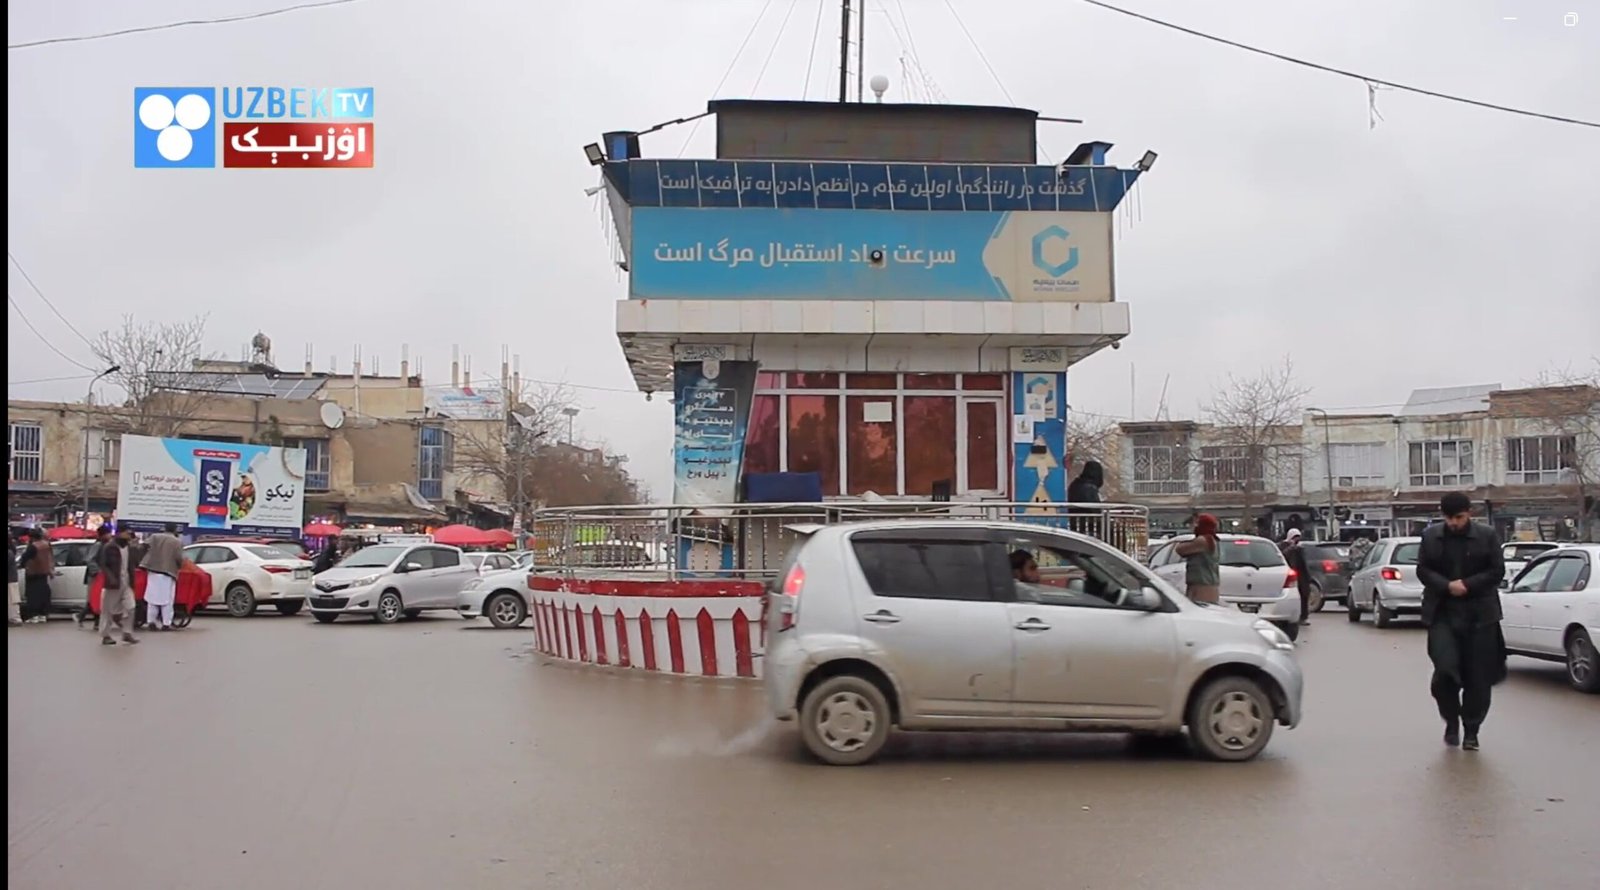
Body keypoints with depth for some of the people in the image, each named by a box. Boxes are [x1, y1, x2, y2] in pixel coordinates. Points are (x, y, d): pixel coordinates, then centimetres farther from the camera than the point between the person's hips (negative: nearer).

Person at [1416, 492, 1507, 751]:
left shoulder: (1487, 536, 1)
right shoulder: (1431, 536, 5)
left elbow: (1497, 571, -1)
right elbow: (1423, 570, 4)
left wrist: (1467, 585, -14)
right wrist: (1447, 586, -13)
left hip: (1479, 614, 0)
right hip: (1442, 613, 0)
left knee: (1478, 677, 3)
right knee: (1445, 670, -12)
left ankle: (1471, 730, 18)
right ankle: (1451, 720, 12)